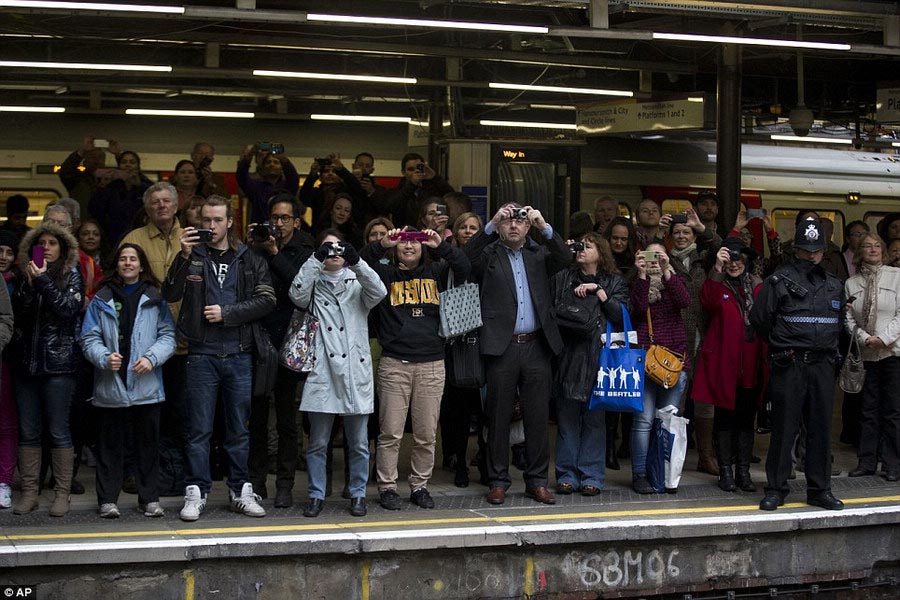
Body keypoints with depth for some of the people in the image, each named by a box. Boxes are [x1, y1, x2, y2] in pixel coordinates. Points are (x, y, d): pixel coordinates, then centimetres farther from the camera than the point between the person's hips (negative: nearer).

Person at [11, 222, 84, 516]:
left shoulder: (72, 276, 3)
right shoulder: (25, 277, 13)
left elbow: (68, 309, -12)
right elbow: (17, 313, 3)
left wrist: (43, 281, -14)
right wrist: (30, 284, -9)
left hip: (59, 363, -4)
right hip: (27, 362, 4)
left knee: (58, 431, -2)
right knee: (28, 431, 5)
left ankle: (62, 493, 4)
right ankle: (29, 492, 11)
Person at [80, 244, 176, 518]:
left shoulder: (155, 299, 6)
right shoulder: (102, 300, 6)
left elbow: (168, 336, 1)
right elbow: (89, 338, 2)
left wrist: (152, 358, -15)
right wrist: (104, 357, -16)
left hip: (147, 385, 0)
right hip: (111, 385, 0)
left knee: (148, 443, 7)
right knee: (110, 444, 6)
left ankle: (149, 498, 15)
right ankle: (108, 499, 12)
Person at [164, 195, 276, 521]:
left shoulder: (249, 260, 8)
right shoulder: (193, 257, 5)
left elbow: (266, 300, -1)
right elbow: (170, 294, -8)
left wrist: (226, 313, -9)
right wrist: (184, 256, -18)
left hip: (239, 355, 1)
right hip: (203, 354, -1)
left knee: (239, 428, 8)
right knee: (199, 429, 0)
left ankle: (240, 491, 17)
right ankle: (196, 493, 6)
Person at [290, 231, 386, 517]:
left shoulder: (357, 283, 11)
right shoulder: (314, 284, 10)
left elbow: (379, 292, -10)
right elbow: (297, 293, -12)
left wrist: (355, 261, -22)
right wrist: (316, 260, -18)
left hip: (356, 372, 1)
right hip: (322, 372, -1)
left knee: (358, 443, 6)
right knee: (318, 442, 4)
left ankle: (358, 494, 17)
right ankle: (316, 496, 14)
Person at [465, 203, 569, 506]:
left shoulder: (539, 254, 12)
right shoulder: (489, 254, 5)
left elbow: (565, 258, -4)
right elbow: (468, 256, -14)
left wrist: (545, 227, -15)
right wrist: (491, 224, -22)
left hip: (536, 346, 2)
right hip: (501, 347, -2)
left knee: (538, 416, 6)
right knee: (499, 417, 4)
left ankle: (537, 481, 15)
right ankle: (498, 481, 13)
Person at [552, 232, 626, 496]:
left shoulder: (614, 283, 10)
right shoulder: (562, 278, 14)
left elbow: (621, 315, -4)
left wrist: (599, 292, -6)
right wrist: (567, 320, -8)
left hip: (597, 357, -1)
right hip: (567, 356, 1)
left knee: (594, 417, -1)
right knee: (567, 417, 1)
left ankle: (592, 476, 6)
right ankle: (567, 474, 9)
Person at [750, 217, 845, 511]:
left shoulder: (834, 285, 14)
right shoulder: (780, 280, -2)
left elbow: (838, 322, 25)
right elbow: (759, 317, -1)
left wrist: (828, 349, 15)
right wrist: (779, 344, 8)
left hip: (822, 365, 4)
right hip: (788, 365, -4)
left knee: (821, 428, 7)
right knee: (784, 428, -1)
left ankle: (820, 489, 16)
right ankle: (776, 489, 6)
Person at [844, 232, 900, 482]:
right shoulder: (851, 283, 10)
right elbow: (849, 318, 6)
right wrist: (864, 337, -10)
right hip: (866, 353, 3)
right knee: (869, 409, 7)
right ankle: (866, 461, 13)